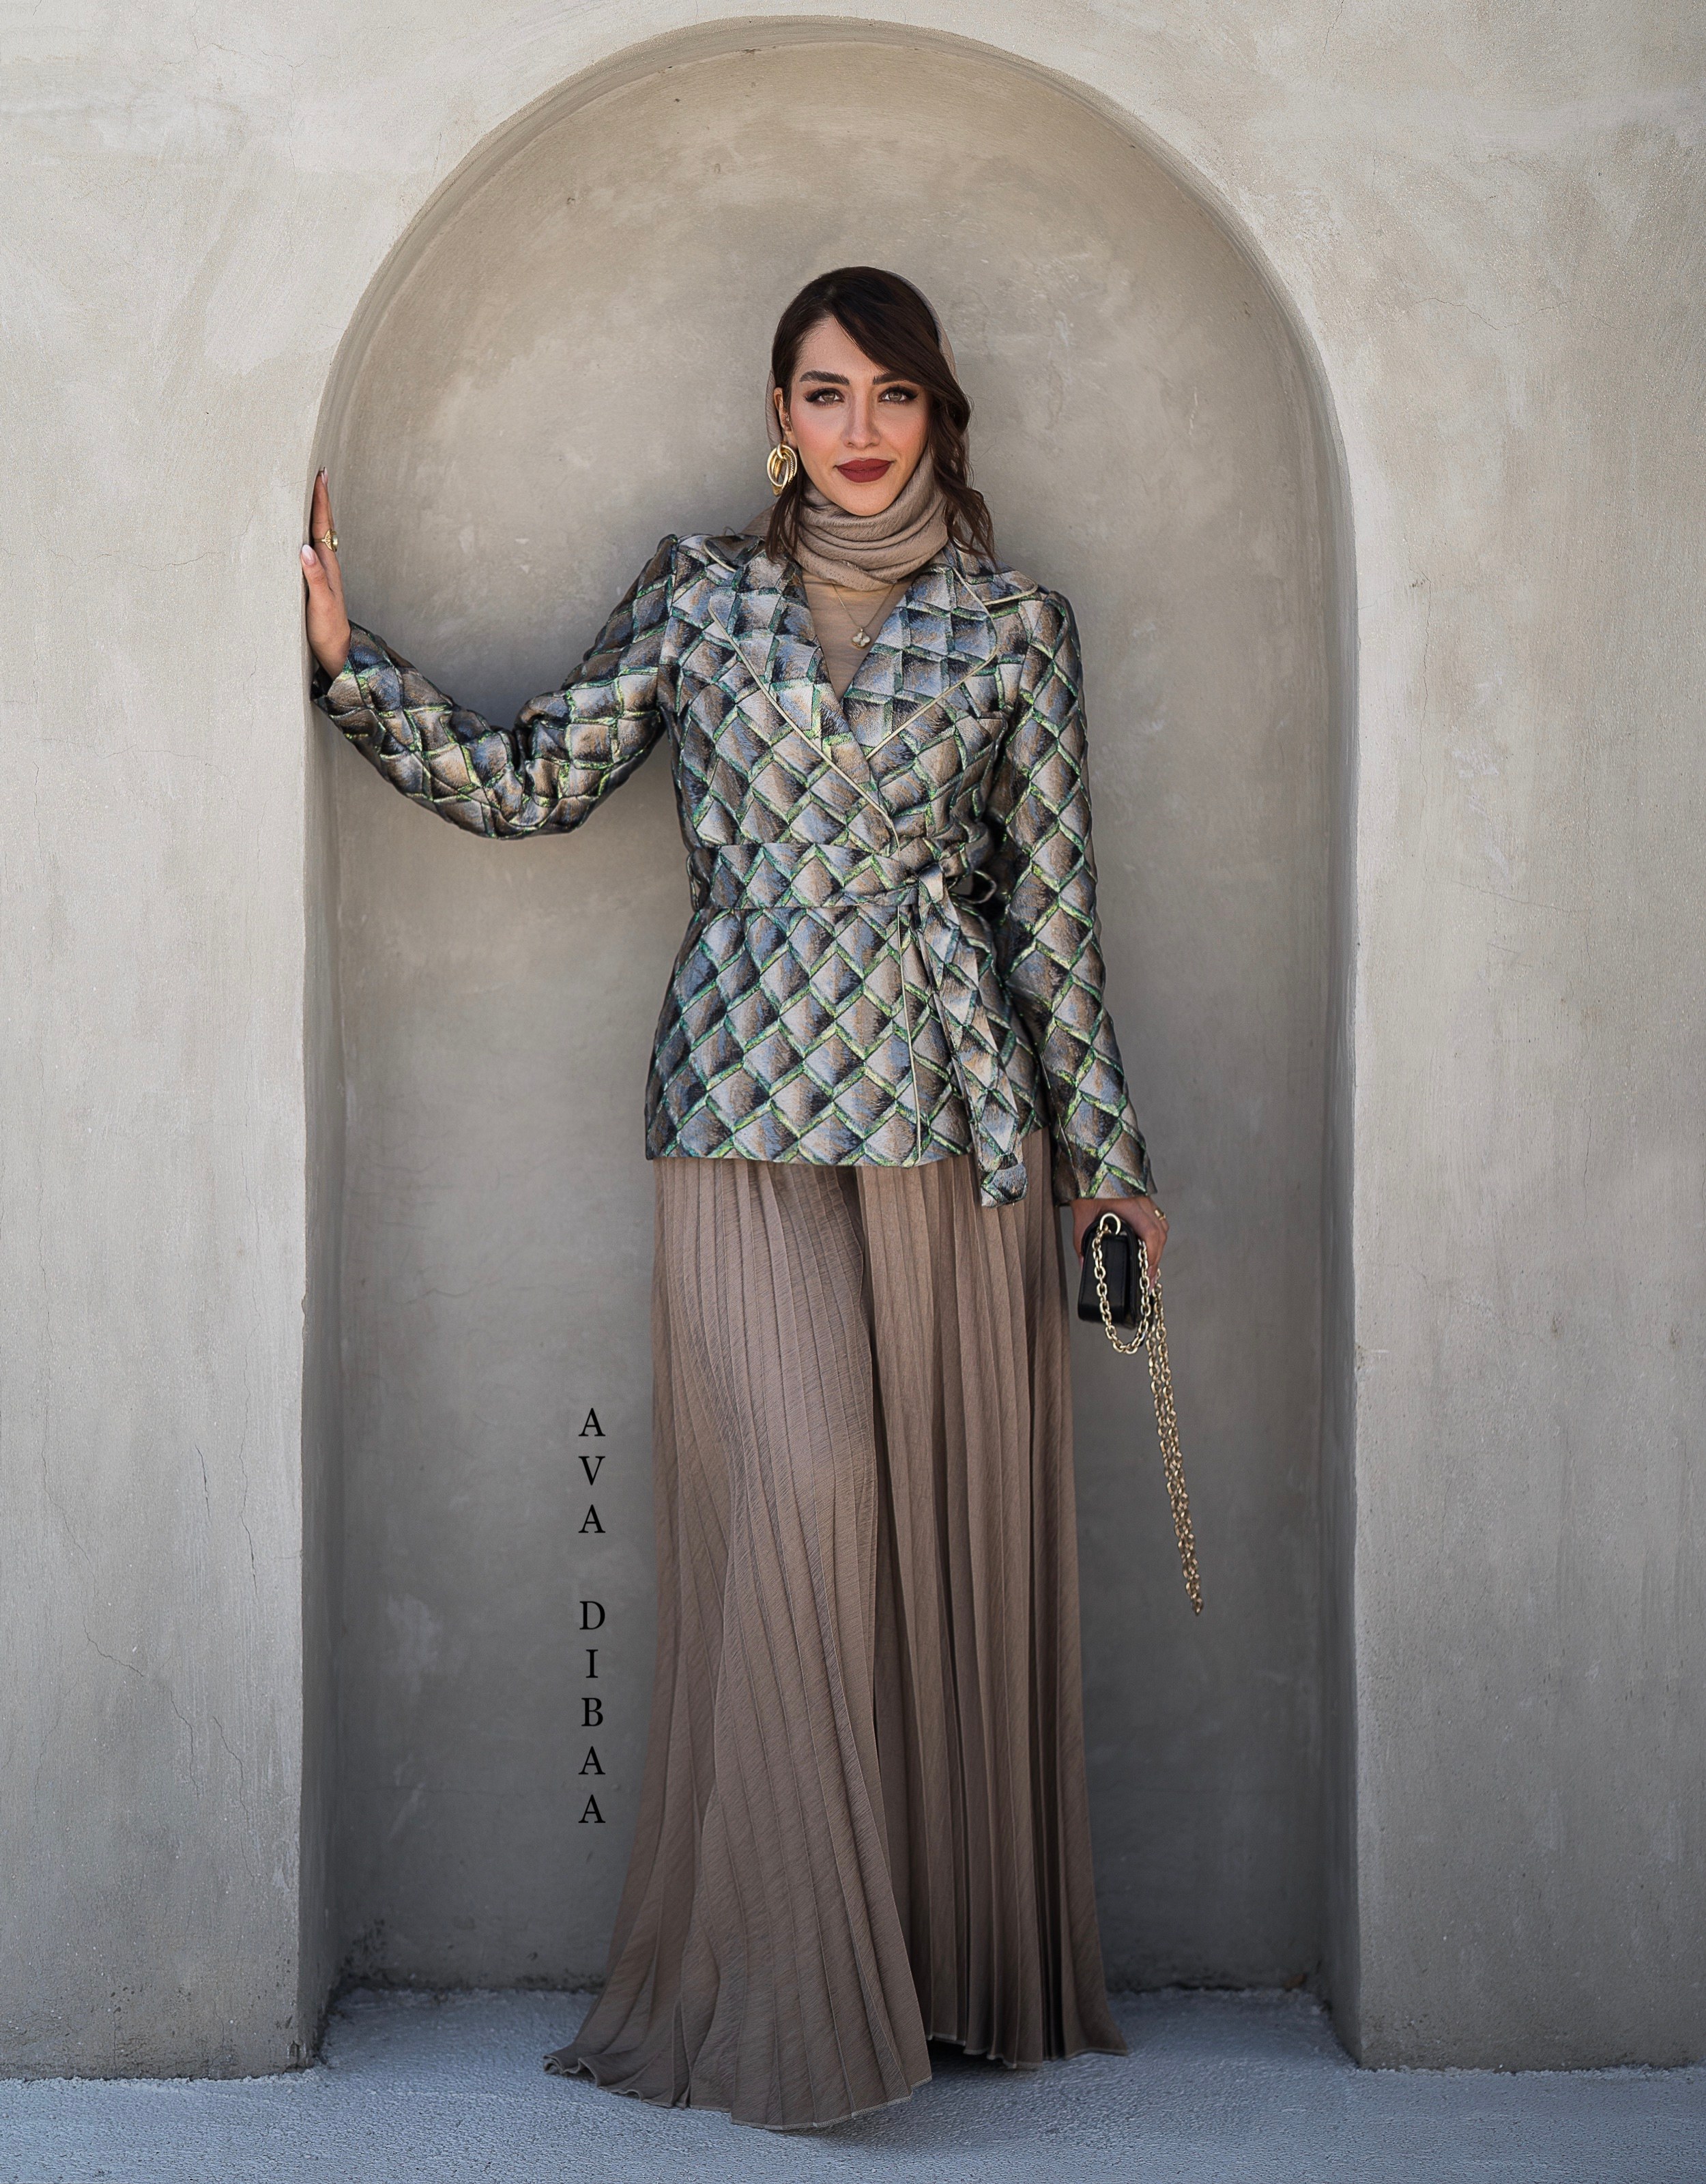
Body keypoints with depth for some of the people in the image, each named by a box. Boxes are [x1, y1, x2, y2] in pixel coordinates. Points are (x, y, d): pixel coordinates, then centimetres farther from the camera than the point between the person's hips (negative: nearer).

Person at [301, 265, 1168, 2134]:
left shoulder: (1011, 625, 9)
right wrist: (346, 658, -3)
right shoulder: (701, 595, 10)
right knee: (793, 1487, -13)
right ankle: (792, 1994, -1)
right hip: (752, 1118, -1)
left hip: (956, 1111, 1)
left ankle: (972, 1962, 17)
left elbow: (1053, 905, 10)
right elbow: (530, 781, 6)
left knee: (958, 1522, 3)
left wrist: (1103, 1146, 10)